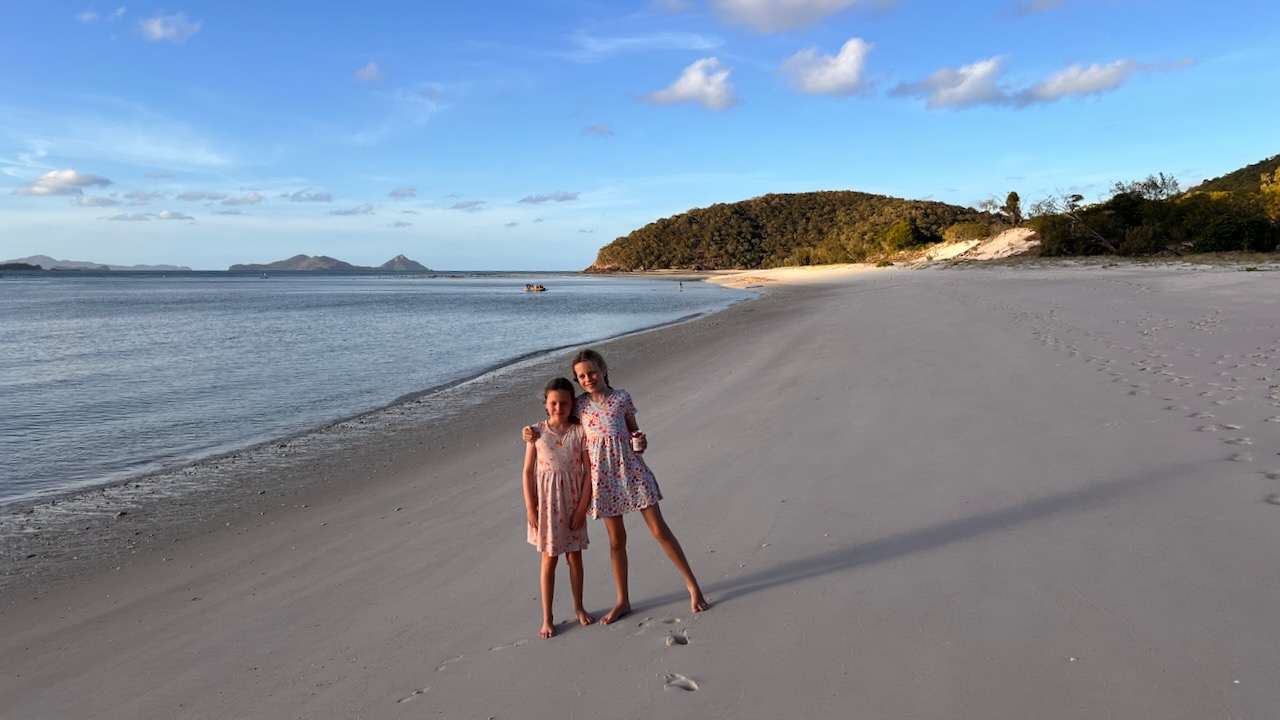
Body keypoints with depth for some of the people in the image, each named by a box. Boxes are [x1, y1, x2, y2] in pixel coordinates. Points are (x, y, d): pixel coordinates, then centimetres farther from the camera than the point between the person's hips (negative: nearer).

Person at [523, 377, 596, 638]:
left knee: (575, 556, 13)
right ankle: (547, 618, 16)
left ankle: (579, 608, 31)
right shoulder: (537, 432, -5)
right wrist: (530, 508, -6)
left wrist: (582, 506, -9)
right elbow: (527, 471, -2)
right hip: (547, 501, 0)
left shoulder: (580, 431, -7)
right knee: (549, 558, 7)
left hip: (573, 500, 0)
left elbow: (589, 470, -6)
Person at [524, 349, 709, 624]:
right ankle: (623, 601, 25)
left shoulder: (622, 398, -4)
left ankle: (692, 585, 17)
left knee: (660, 530, 3)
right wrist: (535, 433, -6)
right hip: (603, 477, 2)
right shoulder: (579, 405, -1)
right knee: (616, 539, 11)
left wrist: (640, 440, -13)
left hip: (631, 470, -1)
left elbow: (632, 429, 8)